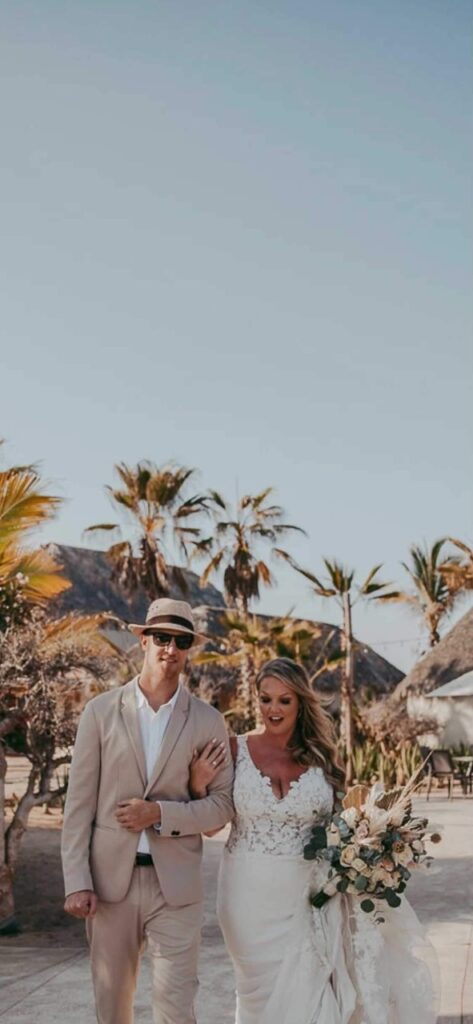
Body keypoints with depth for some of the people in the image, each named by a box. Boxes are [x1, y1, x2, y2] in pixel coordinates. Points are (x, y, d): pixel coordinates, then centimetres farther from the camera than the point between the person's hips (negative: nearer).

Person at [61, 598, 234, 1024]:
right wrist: (77, 882, -6)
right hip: (109, 880, 1)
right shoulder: (101, 710, 0)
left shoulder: (208, 721, 1)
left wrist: (160, 813, -14)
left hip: (176, 885, -1)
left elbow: (222, 804, 1)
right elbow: (79, 803, -1)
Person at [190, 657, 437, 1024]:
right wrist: (199, 786, -19)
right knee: (263, 993, 12)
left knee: (306, 992, 5)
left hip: (306, 896, 1)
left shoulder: (321, 757, 0)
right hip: (251, 894, -1)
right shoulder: (236, 750, -5)